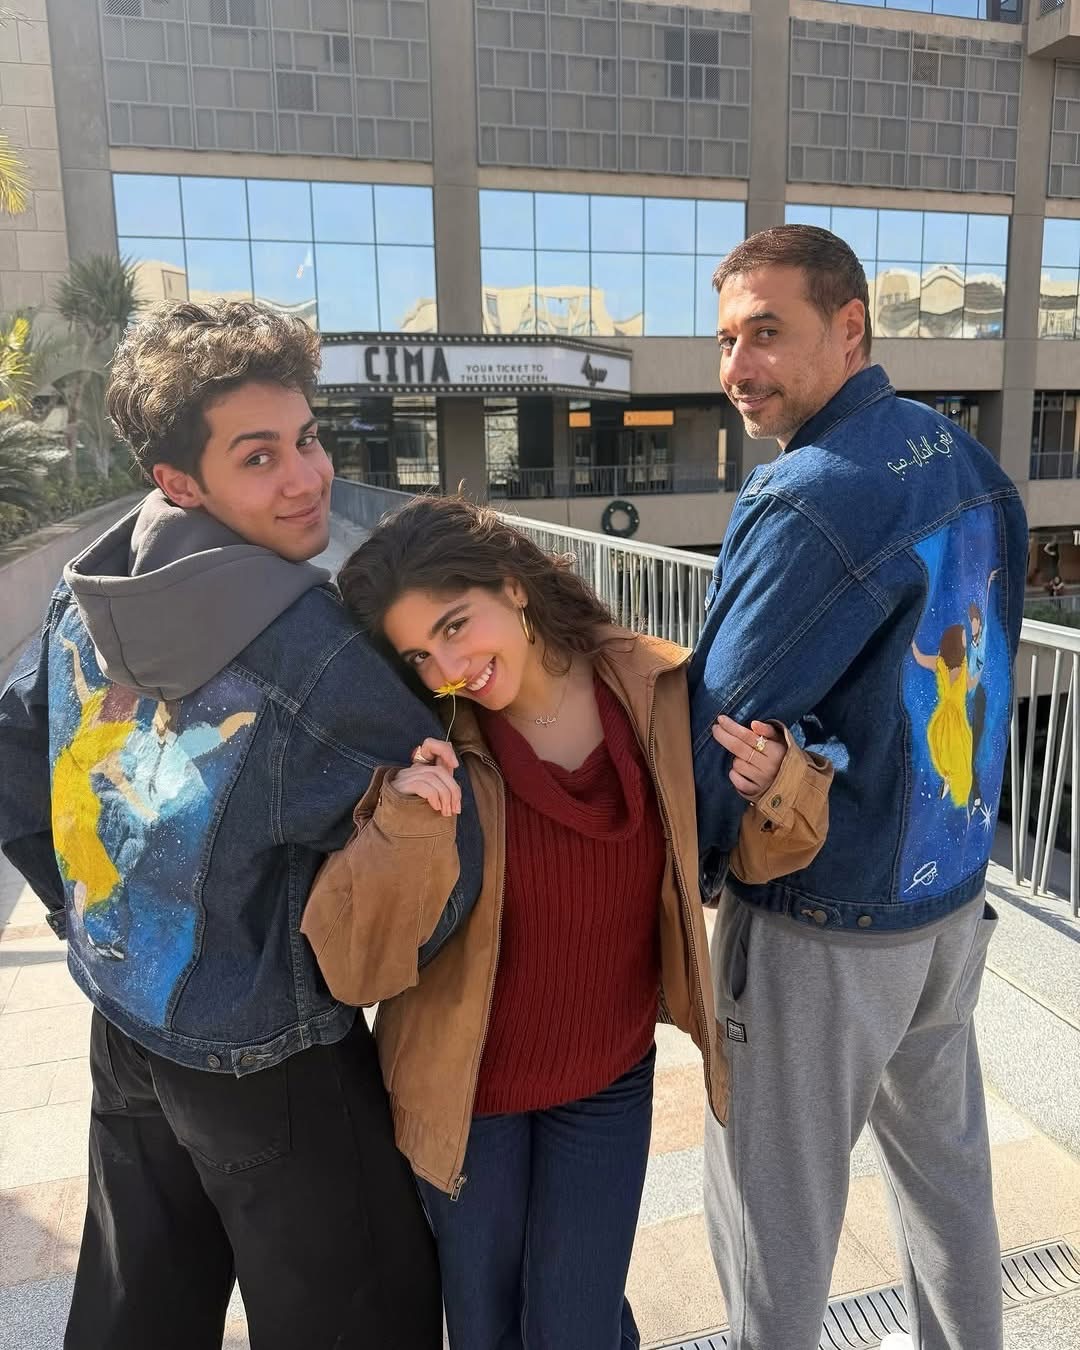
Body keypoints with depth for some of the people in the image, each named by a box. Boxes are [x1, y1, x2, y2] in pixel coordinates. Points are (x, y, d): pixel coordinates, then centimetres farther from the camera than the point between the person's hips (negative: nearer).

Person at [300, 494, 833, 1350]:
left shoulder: (660, 692, -14)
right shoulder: (420, 752, -20)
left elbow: (742, 857, 0)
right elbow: (353, 966, -21)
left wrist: (780, 789, -21)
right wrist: (405, 827, -37)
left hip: (610, 1077, 1)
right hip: (465, 1082, 0)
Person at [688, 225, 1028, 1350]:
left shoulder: (809, 500, -25)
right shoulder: (969, 464, 2)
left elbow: (718, 723, -22)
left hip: (822, 926, -8)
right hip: (953, 890, 9)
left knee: (776, 1211, 13)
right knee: (944, 1153, 27)